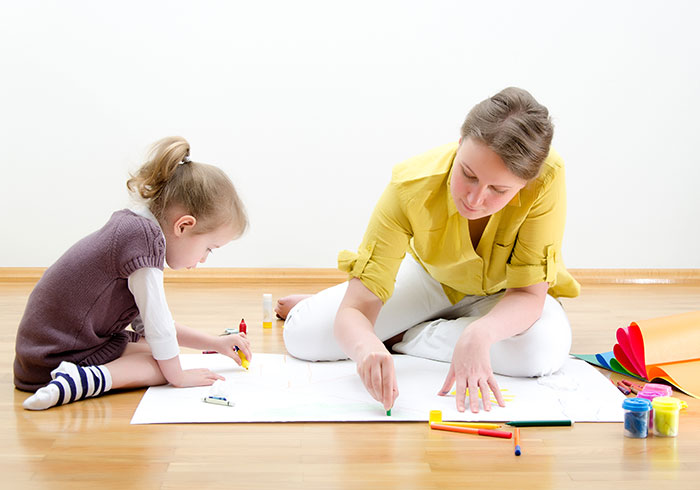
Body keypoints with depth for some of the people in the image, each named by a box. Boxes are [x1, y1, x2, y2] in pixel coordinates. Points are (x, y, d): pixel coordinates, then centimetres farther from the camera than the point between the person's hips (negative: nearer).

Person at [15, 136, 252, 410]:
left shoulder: (130, 227, 12)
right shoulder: (145, 235, -20)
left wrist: (216, 344, 16)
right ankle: (86, 379, -25)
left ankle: (79, 377, 8)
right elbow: (155, 320, -17)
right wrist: (178, 376, -5)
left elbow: (148, 322, 17)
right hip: (62, 355, -10)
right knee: (161, 362, -10)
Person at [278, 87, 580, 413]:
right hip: (431, 276, 0)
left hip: (505, 292, 1)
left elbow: (529, 293, -29)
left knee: (547, 347, -36)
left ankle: (402, 336, -12)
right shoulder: (412, 188, -35)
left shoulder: (546, 178, -37)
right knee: (302, 334, -18)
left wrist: (480, 333, -51)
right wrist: (366, 346, -60)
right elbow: (354, 311, -35)